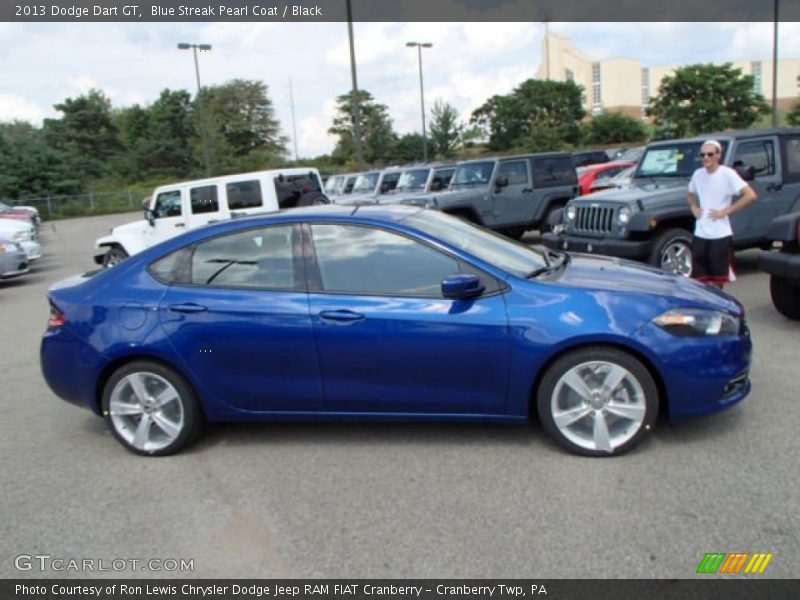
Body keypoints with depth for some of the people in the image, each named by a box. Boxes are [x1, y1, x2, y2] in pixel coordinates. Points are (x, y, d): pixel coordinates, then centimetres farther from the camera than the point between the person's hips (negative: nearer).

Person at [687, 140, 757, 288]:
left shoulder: (727, 174, -10)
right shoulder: (698, 174, 6)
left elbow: (751, 196, -16)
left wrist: (726, 211, -15)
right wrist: (694, 208, 8)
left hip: (720, 235, -4)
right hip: (700, 234, 5)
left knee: (718, 279, 6)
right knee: (700, 279, 7)